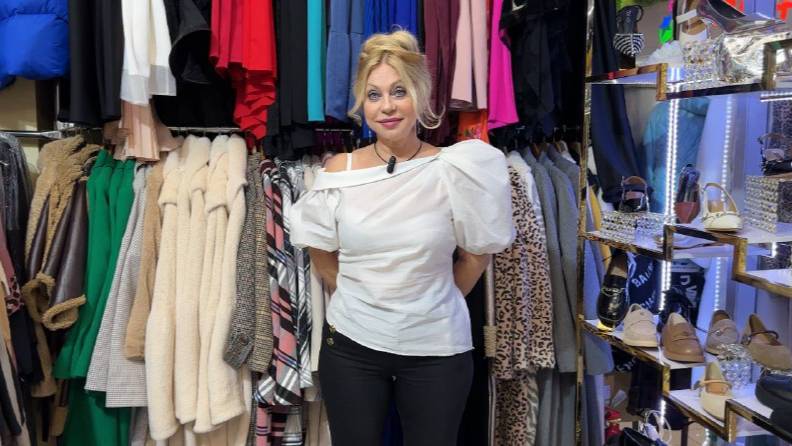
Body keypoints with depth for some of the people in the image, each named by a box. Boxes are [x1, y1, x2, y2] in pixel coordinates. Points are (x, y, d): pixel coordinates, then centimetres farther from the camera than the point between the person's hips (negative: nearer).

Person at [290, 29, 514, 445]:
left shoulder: (454, 170, -10)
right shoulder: (338, 171, -4)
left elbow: (475, 256, 0)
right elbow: (320, 250, 9)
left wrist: (435, 304, 6)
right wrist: (357, 299, 9)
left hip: (436, 347, -1)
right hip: (350, 343, 2)